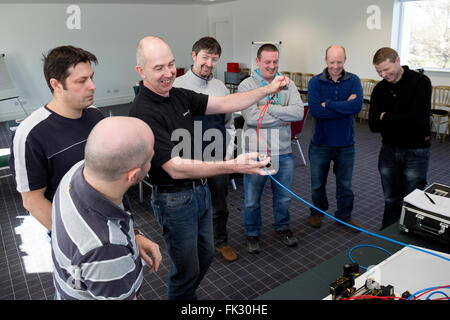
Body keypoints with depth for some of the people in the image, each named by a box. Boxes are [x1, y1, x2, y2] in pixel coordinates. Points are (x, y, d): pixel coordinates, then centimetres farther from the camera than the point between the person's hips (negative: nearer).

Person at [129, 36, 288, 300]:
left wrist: (268, 90, -6)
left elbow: (224, 104, 4)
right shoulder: (144, 113, -24)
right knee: (187, 269, 9)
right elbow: (175, 168, -30)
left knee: (205, 255, 24)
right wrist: (233, 166, -36)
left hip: (200, 189, 8)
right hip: (174, 199, -8)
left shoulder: (180, 95, 3)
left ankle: (189, 294, 49)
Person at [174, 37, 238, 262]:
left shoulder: (220, 87, 4)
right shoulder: (177, 86, -8)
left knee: (220, 207, 18)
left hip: (218, 160, 3)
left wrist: (229, 152, 5)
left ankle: (221, 243, 41)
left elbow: (229, 123, 11)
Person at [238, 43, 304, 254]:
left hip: (283, 152, 4)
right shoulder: (247, 85, -6)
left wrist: (269, 109, -17)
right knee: (252, 199, 11)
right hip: (256, 152, -3)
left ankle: (281, 228, 43)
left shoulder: (286, 85, 5)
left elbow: (299, 112, -10)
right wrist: (282, 119, -12)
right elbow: (251, 117, -20)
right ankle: (252, 234, 33)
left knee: (284, 196, 19)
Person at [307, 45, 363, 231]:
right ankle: (317, 212, 39)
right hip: (321, 143, -1)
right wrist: (345, 107, -19)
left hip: (345, 144, 1)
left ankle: (344, 216, 36)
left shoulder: (353, 81, -4)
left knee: (345, 185, 16)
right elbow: (315, 110, -22)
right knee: (317, 184, 15)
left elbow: (357, 105, -22)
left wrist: (328, 104, -21)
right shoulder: (315, 82, -7)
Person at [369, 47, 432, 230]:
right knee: (391, 201, 15)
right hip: (389, 150, 4)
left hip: (415, 151, -4)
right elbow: (373, 125, -8)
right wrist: (403, 122, -17)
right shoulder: (380, 89, 2)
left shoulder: (420, 82, -11)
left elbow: (419, 118, -24)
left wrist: (387, 117, -13)